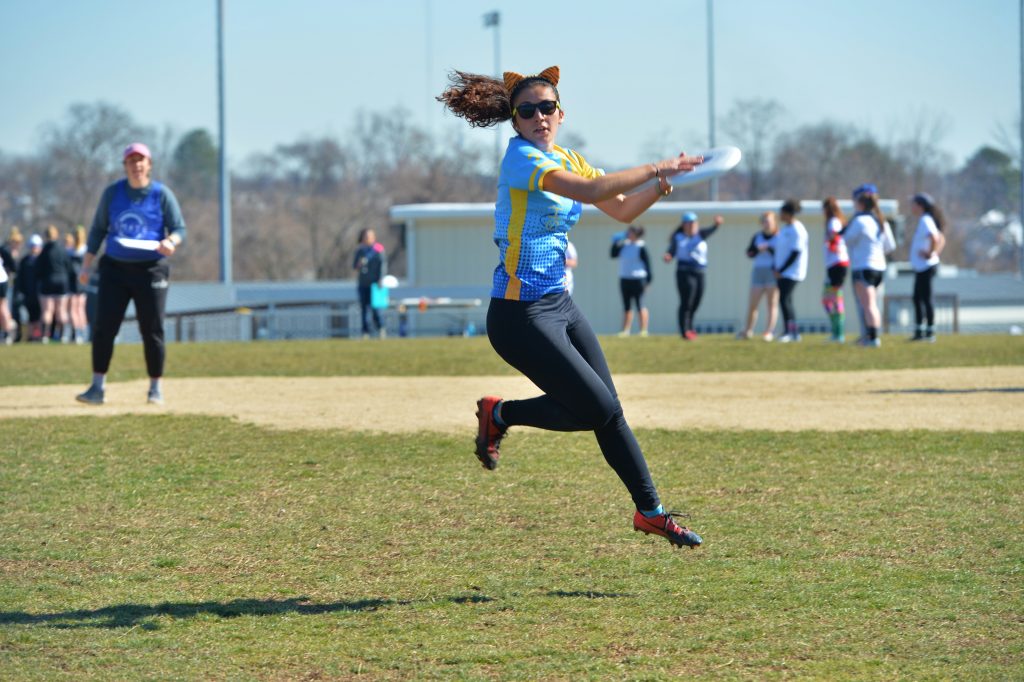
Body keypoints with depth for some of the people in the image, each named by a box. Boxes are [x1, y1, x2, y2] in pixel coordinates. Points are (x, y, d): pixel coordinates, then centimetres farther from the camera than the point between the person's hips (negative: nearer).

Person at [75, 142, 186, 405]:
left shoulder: (162, 194, -1)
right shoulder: (112, 193, 6)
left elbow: (179, 229, -2)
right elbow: (98, 229, 12)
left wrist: (170, 242, -24)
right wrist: (87, 264, 6)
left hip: (150, 270, -2)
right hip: (115, 267, 2)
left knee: (152, 329, -1)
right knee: (104, 326, -5)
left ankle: (156, 388, 11)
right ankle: (97, 387, -1)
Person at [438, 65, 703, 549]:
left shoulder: (567, 160, 11)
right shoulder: (521, 157, -16)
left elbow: (623, 210, 16)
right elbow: (588, 191, -31)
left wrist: (658, 186, -3)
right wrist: (654, 169, -25)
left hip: (560, 306, 8)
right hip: (522, 314, -8)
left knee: (608, 412, 9)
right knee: (600, 412, -9)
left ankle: (650, 511, 20)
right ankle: (500, 414, 11)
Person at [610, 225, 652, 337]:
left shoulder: (641, 248, -10)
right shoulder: (624, 246, 10)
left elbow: (647, 264, -10)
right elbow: (613, 254, 12)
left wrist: (648, 280, -13)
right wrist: (616, 243, 1)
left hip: (637, 280, -7)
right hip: (624, 279, 7)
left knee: (639, 305, -5)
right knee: (626, 307, 9)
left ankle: (643, 330, -2)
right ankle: (625, 330, 13)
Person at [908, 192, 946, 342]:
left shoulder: (925, 221, -15)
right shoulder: (923, 221, 16)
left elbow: (935, 238, -31)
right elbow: (941, 240, 24)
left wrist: (930, 254, -20)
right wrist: (936, 252, 13)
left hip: (926, 266, -10)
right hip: (921, 267, 10)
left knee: (926, 298, -6)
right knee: (917, 298, 14)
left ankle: (930, 332, -2)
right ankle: (919, 331, 19)